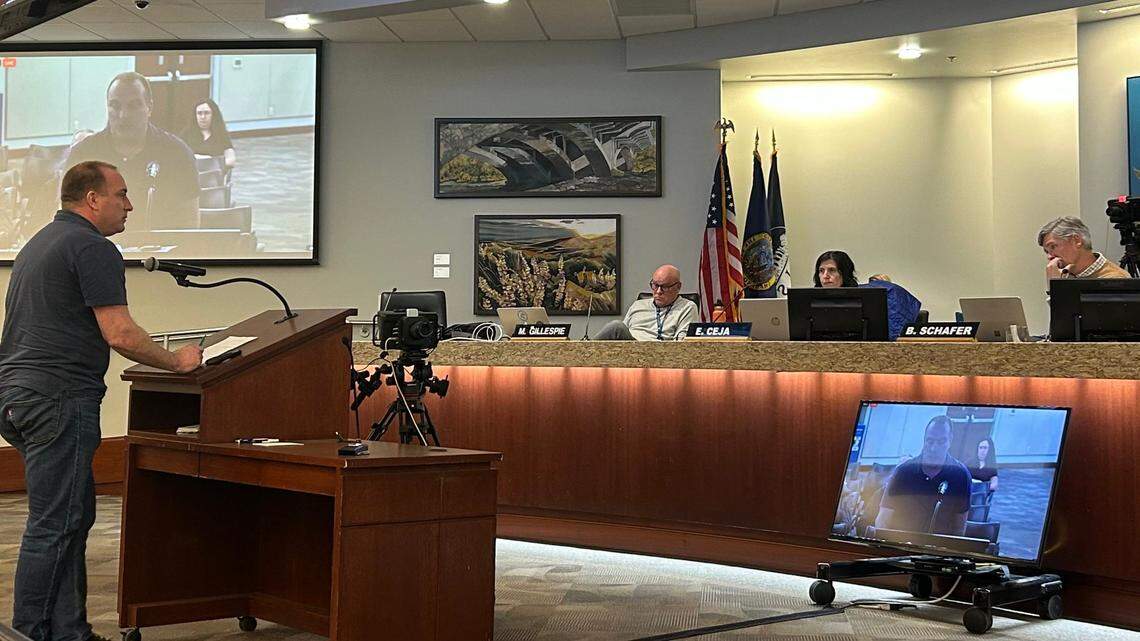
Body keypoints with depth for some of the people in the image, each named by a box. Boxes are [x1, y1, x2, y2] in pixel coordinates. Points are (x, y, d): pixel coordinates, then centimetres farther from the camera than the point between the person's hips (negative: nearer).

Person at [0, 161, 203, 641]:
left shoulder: (39, 242, 22)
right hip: (59, 398, -10)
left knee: (75, 516, 13)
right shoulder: (93, 248, -10)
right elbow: (120, 335, -16)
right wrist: (176, 362, -3)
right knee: (53, 525, -6)